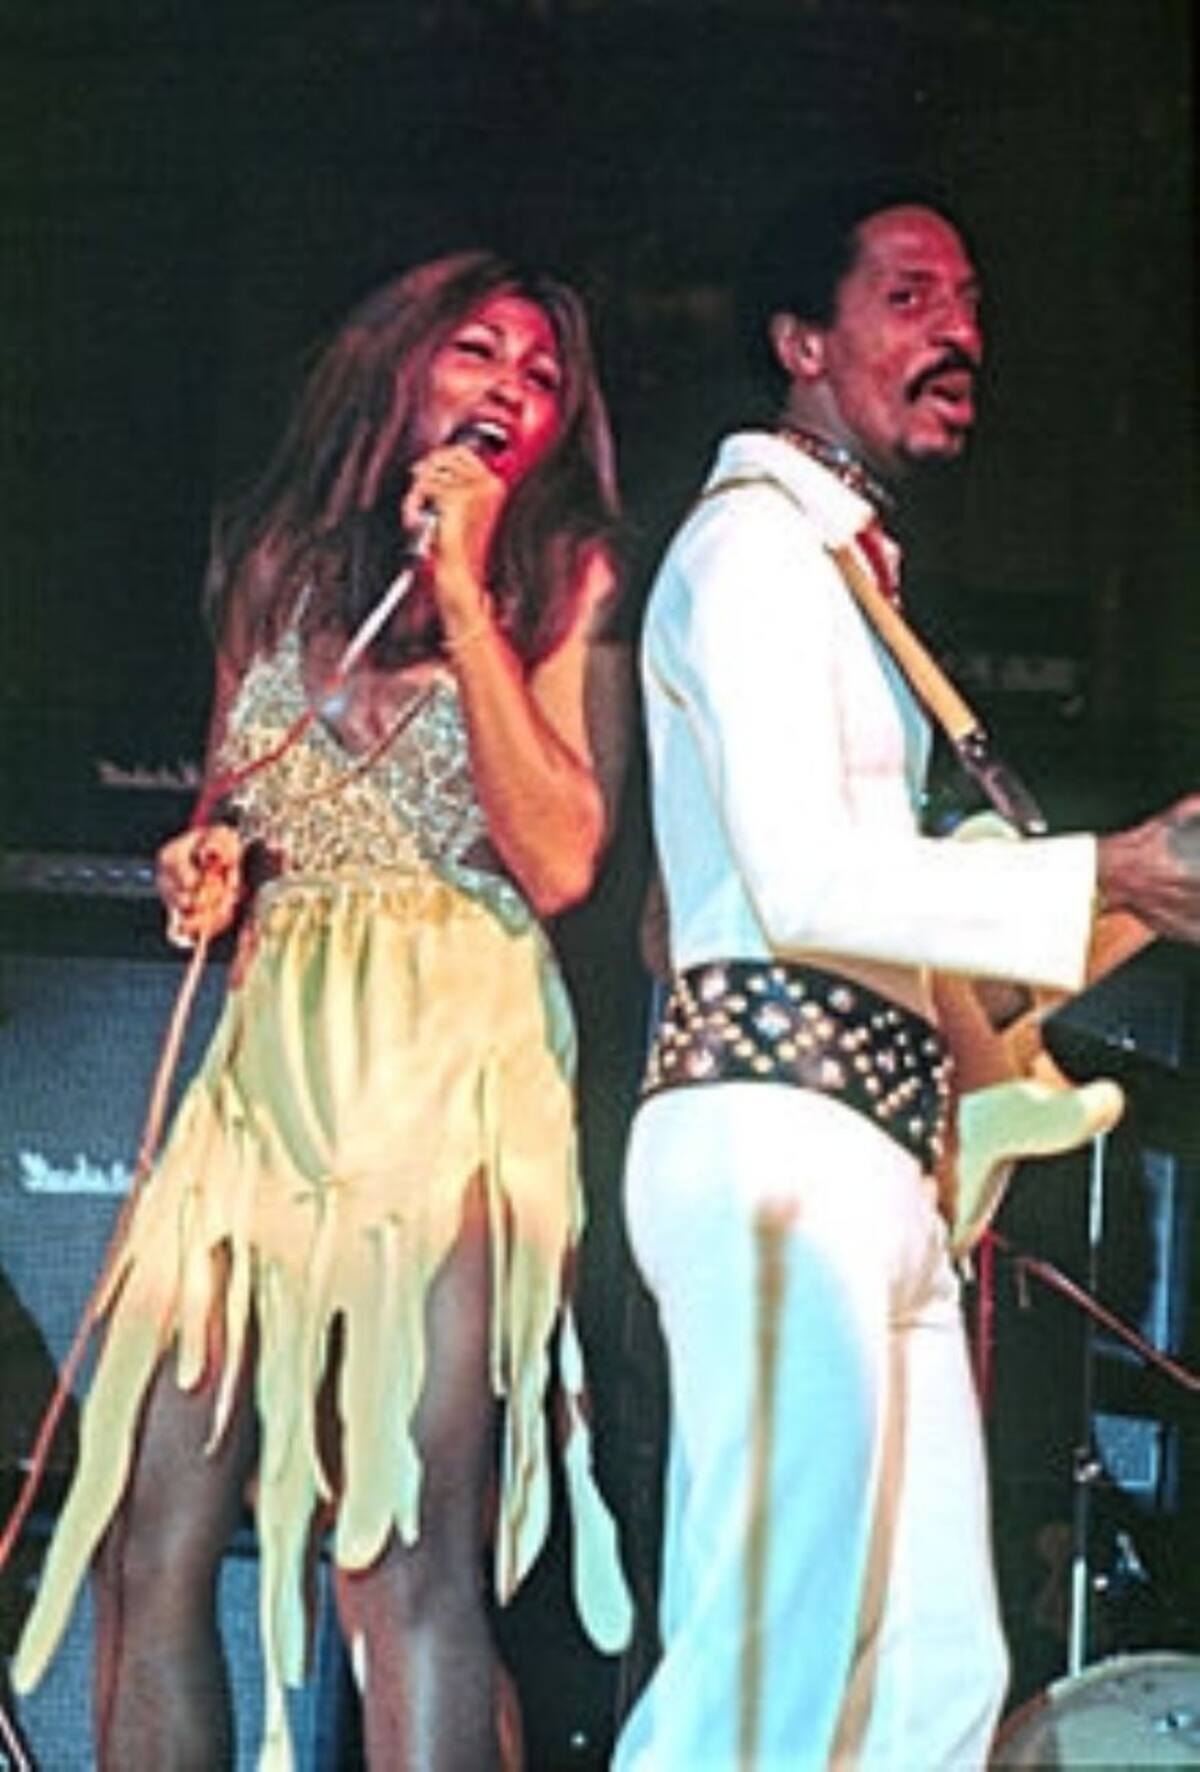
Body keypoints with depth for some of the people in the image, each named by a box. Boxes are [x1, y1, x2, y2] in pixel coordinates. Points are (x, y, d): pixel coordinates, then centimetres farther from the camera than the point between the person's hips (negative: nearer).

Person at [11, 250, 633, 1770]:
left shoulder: (565, 582, 6)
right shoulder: (278, 563, 18)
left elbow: (559, 862, -8)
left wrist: (463, 592, -7)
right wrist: (205, 864, 5)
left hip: (450, 1066, -4)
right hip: (268, 1060, 4)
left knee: (404, 1551, -15)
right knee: (150, 1540, -2)